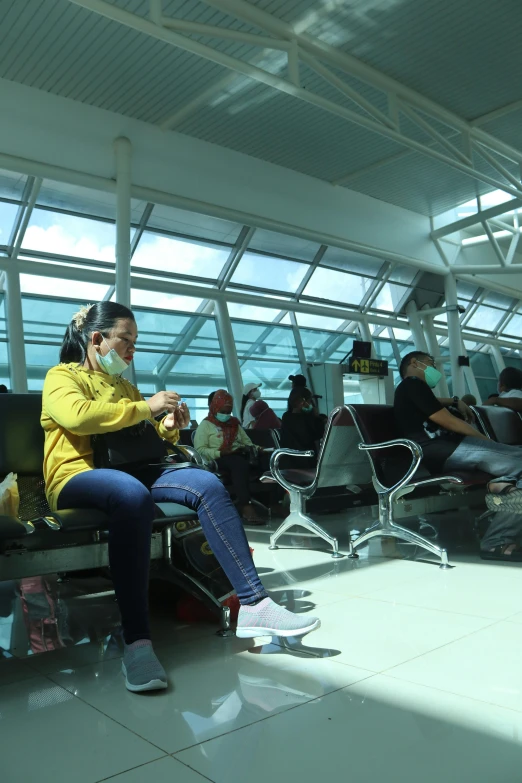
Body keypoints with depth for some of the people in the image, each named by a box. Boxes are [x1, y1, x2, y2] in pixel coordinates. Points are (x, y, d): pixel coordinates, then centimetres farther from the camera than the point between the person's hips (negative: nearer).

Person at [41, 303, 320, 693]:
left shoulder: (126, 387, 27)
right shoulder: (62, 376, 7)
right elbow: (78, 415, -17)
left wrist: (168, 428, 8)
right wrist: (147, 407, -13)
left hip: (130, 473, 6)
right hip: (78, 479, -6)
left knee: (207, 483, -22)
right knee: (133, 493, -41)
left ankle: (253, 604, -27)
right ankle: (136, 641, -43)